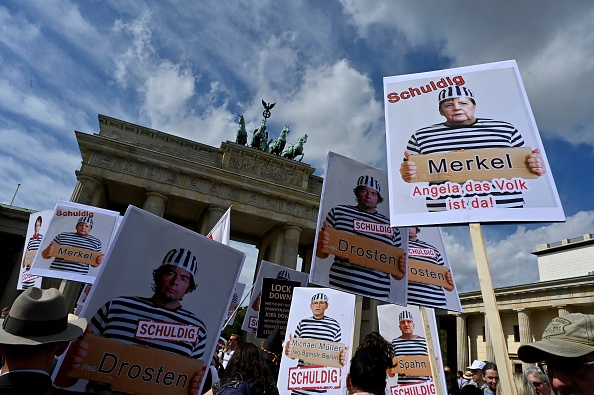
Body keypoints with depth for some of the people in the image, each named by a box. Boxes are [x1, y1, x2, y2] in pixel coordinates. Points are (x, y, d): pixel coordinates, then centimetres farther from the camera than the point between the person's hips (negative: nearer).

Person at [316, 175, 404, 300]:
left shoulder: (391, 226, 12)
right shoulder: (338, 212, 8)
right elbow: (322, 254, 9)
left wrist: (401, 270, -4)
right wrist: (321, 245, -12)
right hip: (340, 290, -1)